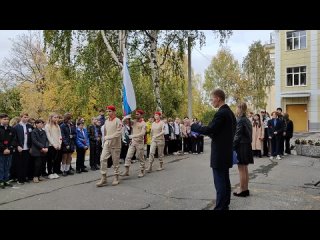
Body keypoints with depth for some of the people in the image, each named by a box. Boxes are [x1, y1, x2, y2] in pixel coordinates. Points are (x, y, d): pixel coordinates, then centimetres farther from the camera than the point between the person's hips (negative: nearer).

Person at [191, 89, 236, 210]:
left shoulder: (221, 113, -18)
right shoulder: (229, 112, 13)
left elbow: (209, 129, -22)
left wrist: (193, 126, -11)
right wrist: (211, 133, 16)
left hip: (219, 154, -10)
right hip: (226, 152, 10)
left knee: (220, 182, -4)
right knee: (225, 181, 16)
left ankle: (220, 207, 3)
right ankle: (225, 205, 27)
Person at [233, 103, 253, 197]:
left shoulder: (240, 120, -15)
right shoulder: (247, 120, 11)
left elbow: (237, 136, -18)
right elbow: (248, 134, 13)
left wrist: (233, 147, -13)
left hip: (241, 146, -9)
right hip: (247, 146, 9)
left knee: (241, 169, -1)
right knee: (245, 169, 14)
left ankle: (242, 190, 6)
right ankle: (245, 189, 22)